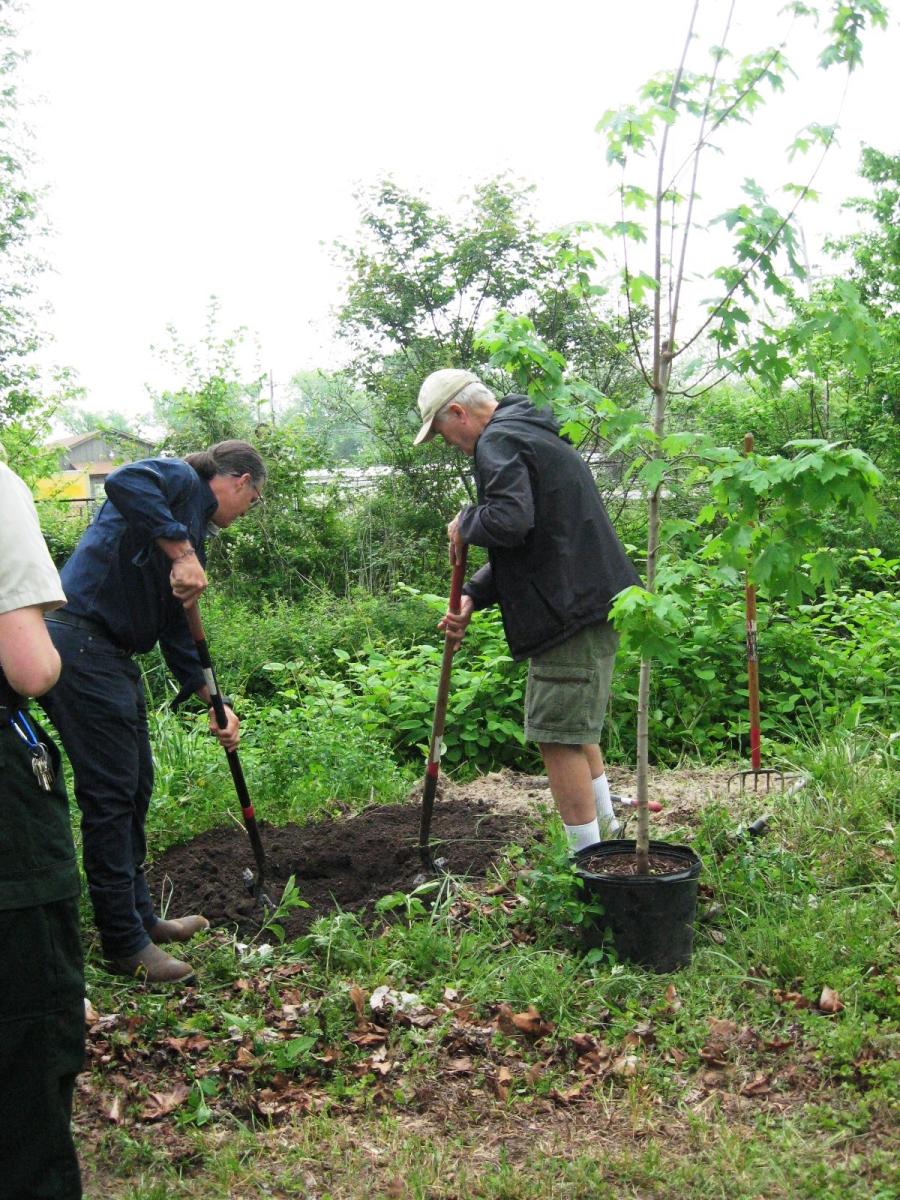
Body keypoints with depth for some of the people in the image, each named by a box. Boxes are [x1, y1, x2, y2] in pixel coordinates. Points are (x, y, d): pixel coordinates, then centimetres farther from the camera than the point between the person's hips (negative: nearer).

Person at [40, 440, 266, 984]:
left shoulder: (194, 528, 21)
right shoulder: (182, 479, -5)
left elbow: (176, 629, 22)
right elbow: (125, 482, -30)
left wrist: (214, 701, 18)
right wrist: (182, 553, -26)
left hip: (111, 655, 10)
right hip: (79, 645, -10)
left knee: (136, 786, 18)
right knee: (110, 793, -3)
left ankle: (139, 915, 33)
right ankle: (125, 942, 8)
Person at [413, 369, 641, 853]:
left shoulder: (498, 441, -12)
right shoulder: (532, 435, 22)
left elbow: (510, 522, -30)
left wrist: (465, 524, -8)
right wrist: (473, 596, 13)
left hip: (570, 612, -11)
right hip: (593, 604, 11)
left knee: (558, 735, -4)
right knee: (576, 727, 23)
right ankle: (605, 829, 35)